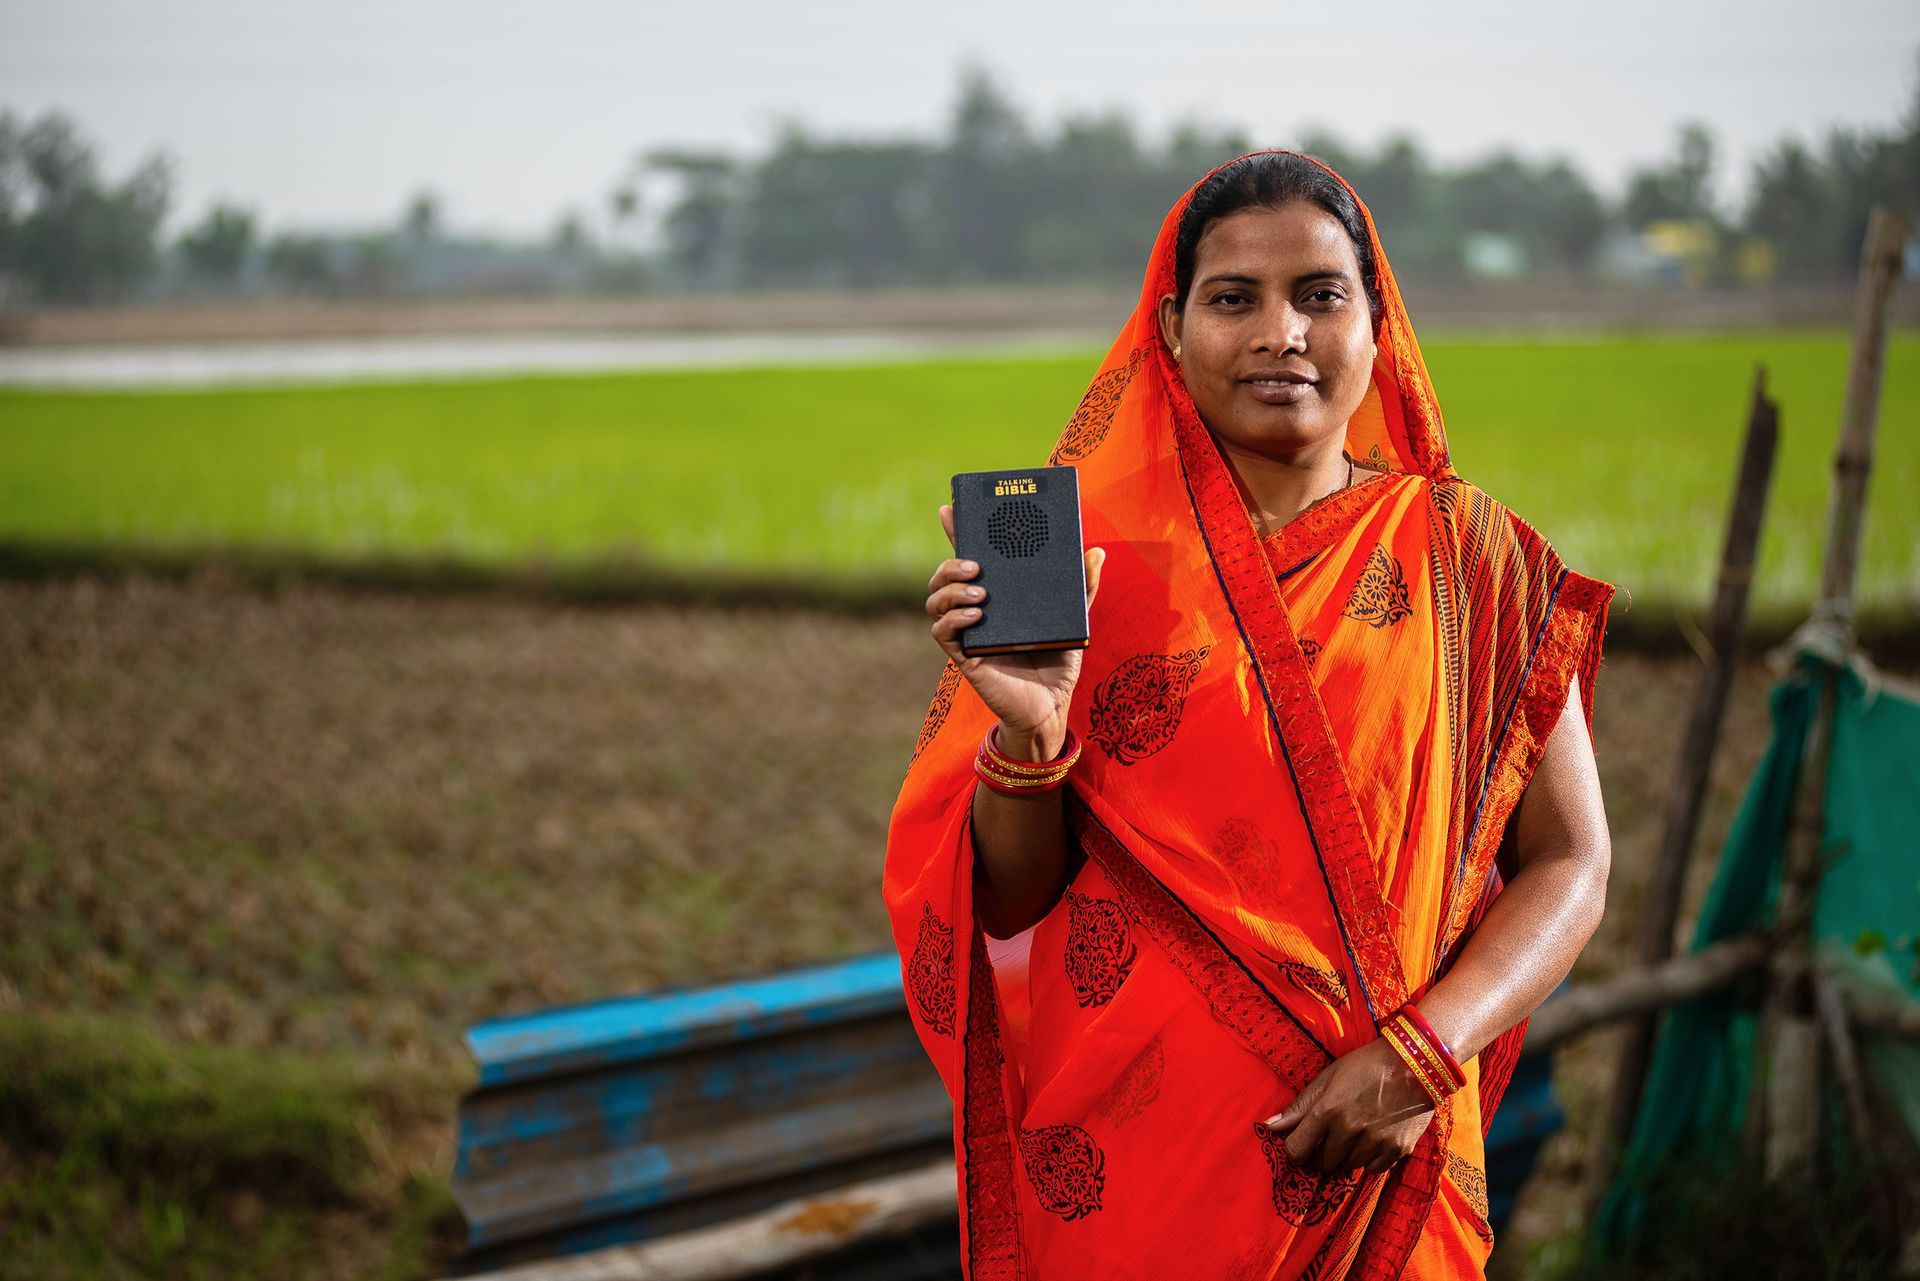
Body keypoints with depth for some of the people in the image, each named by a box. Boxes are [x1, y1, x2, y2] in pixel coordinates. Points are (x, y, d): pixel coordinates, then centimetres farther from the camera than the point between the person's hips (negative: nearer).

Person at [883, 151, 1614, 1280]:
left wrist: (1423, 1054, -15)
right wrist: (1029, 732, -21)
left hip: (1373, 1161, 1)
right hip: (1118, 1154, 0)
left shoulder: (1462, 555, -2)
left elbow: (1569, 867, 0)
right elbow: (1012, 903, -2)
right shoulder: (1087, 560, -3)